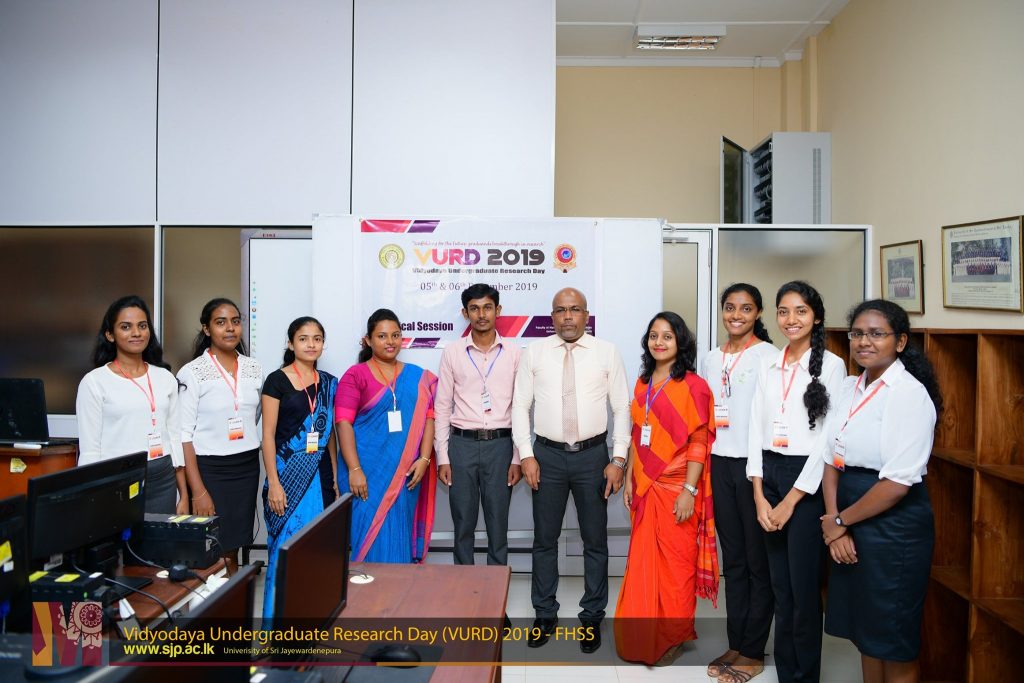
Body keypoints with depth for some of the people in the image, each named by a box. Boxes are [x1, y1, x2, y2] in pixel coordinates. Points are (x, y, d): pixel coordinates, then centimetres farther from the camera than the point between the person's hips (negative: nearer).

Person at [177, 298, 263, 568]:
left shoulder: (254, 368, 6)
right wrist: (198, 491, -16)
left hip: (247, 467, 4)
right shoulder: (193, 372, -9)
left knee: (234, 547, 10)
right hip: (209, 468, -4)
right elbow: (184, 435, -11)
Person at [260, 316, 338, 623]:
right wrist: (273, 483, -13)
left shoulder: (329, 383, 9)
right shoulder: (277, 380, -4)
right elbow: (268, 435, -7)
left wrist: (335, 478, 8)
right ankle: (275, 621, 13)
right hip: (288, 474, -4)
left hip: (320, 475, 4)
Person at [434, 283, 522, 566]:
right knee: (463, 524, 9)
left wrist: (517, 458, -1)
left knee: (498, 524, 7)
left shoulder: (513, 353, 3)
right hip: (462, 444, 0)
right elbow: (442, 408, 4)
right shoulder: (452, 352, 3)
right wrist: (442, 457, -1)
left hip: (500, 444, 0)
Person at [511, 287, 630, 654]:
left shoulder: (607, 352, 0)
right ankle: (545, 615, 27)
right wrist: (526, 455, -4)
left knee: (595, 540, 10)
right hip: (548, 455, 1)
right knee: (544, 539, 10)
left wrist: (618, 460, -5)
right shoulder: (534, 353, 2)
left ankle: (592, 618, 27)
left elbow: (622, 408, 0)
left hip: (593, 454, 0)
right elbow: (520, 405, 3)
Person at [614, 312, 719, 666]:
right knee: (643, 562, 12)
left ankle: (673, 636, 23)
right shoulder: (643, 383, 10)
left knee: (675, 562, 6)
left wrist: (689, 490, -17)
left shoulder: (692, 385, -9)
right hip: (645, 487, 6)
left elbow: (699, 441, -12)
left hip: (676, 489, -6)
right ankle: (644, 635, 28)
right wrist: (629, 479, 11)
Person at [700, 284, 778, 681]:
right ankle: (735, 643, 23)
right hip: (720, 464, 6)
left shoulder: (769, 356, -7)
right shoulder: (712, 358, 12)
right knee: (732, 557, 13)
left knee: (759, 559, 4)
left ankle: (753, 651, 16)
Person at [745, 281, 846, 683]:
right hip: (768, 476, 5)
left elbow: (828, 438, -11)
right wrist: (759, 496, -1)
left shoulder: (831, 365, -7)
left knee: (803, 587, 2)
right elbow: (756, 430, 7)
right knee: (779, 585, 12)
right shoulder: (769, 366, 9)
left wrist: (790, 502, -10)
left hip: (807, 482, -5)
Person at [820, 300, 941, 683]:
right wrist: (833, 522, -7)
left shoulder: (910, 394, -16)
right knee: (864, 630, 19)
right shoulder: (850, 387, 7)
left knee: (894, 640, 9)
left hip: (893, 521, -7)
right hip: (849, 525, 7)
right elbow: (832, 459, 4)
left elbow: (898, 482, -21)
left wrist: (840, 520, -10)